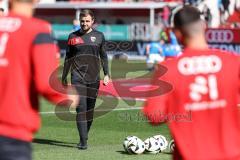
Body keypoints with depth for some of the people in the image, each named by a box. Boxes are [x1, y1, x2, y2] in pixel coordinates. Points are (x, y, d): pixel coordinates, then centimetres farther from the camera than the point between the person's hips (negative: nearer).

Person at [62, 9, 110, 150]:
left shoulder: (99, 36, 8)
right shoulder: (73, 36, 6)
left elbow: (103, 56, 13)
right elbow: (68, 58, 13)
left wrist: (107, 74, 5)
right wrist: (64, 77, 13)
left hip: (93, 78, 2)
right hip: (78, 77, -2)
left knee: (90, 109, 7)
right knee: (81, 108, -12)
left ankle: (85, 136, 23)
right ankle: (83, 141, -14)